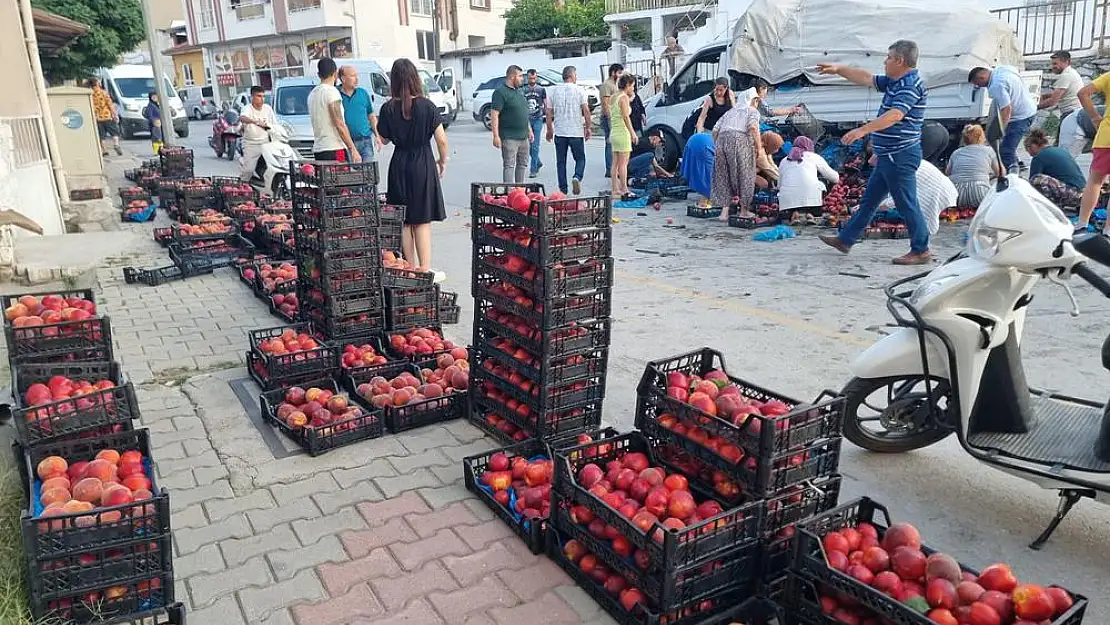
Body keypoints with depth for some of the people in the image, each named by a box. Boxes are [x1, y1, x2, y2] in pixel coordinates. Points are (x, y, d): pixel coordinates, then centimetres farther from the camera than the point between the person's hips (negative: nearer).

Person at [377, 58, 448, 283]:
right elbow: (441, 139, -7)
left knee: (404, 221, 12)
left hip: (399, 166, 2)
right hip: (423, 165, -2)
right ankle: (425, 271, 6)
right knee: (423, 221, 4)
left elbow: (384, 139, 9)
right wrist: (443, 161, 8)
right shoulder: (426, 106, -9)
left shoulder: (388, 109, -3)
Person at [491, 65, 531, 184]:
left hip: (523, 137, 8)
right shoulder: (500, 92, -10)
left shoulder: (519, 91, 16)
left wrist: (529, 130, 21)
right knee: (509, 165, -7)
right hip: (509, 137, -8)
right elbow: (494, 114, -16)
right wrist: (496, 136, -21)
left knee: (523, 164, 12)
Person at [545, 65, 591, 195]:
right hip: (576, 131, -2)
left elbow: (549, 113, 6)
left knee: (561, 161, 8)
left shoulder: (553, 91, 5)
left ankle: (563, 188, 7)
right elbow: (586, 111, -6)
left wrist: (549, 130, 14)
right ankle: (577, 177, -17)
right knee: (580, 159, 9)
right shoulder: (578, 90, -2)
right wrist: (587, 127, 4)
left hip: (559, 132, 2)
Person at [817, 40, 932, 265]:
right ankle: (845, 239, 24)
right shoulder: (894, 82, 13)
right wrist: (838, 69, 20)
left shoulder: (911, 84, -16)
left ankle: (921, 250, 5)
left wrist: (863, 130, -35)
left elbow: (895, 115, -29)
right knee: (868, 200, 15)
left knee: (906, 204, -4)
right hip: (887, 155, 10)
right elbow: (866, 78, 23)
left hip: (900, 156, -10)